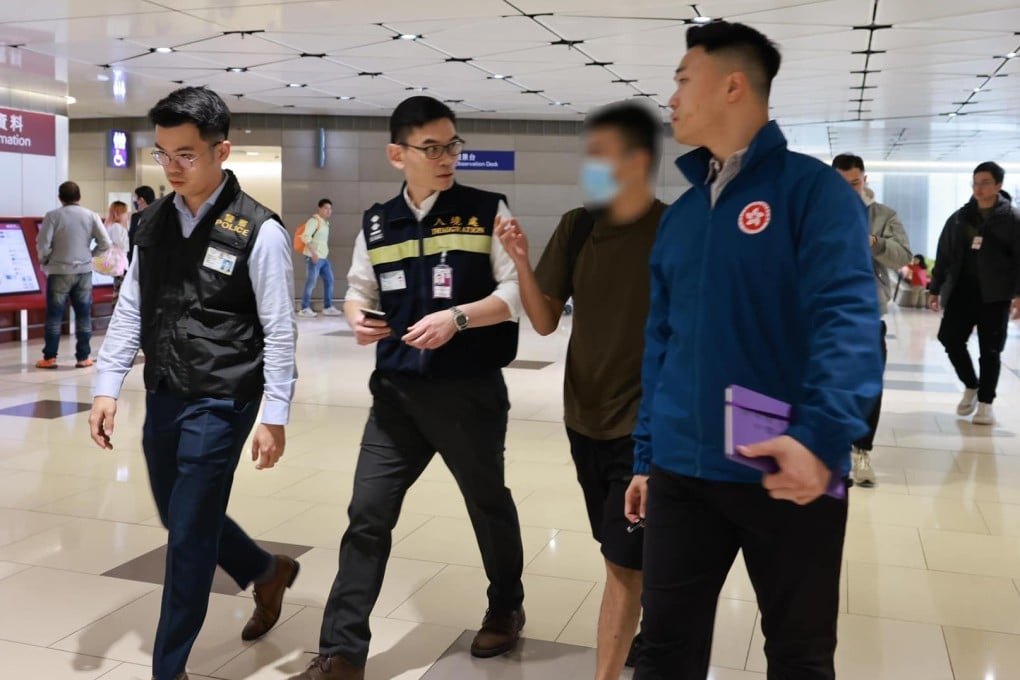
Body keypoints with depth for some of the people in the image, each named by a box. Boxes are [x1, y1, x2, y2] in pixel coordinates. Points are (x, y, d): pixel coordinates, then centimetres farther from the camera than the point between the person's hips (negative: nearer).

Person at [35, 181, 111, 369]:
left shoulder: (53, 216, -7)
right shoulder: (91, 216, 1)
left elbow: (43, 245, -12)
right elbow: (105, 244, -4)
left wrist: (45, 262, 6)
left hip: (59, 271, -2)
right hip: (84, 271, 2)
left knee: (54, 315, 6)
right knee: (83, 316, 8)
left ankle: (49, 357, 9)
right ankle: (83, 357, 10)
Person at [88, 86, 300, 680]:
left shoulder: (259, 232, -13)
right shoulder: (154, 222, 5)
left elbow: (279, 332, -11)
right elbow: (131, 311, 10)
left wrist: (275, 417, -12)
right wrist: (107, 387, 4)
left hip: (220, 403, -7)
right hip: (162, 397, 7)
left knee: (190, 533, 1)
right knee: (180, 519, 19)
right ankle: (267, 573, 45)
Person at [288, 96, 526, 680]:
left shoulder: (487, 211, -5)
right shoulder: (377, 224, 6)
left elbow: (518, 292, -9)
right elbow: (359, 291, 16)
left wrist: (456, 317, -22)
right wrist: (358, 316, -7)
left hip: (471, 392, -3)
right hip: (397, 394, 3)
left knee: (488, 504, 16)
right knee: (367, 516, 0)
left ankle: (506, 607, 43)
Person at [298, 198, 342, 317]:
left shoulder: (325, 222, 18)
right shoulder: (314, 220, -10)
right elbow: (306, 237, -21)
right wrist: (313, 253, -26)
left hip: (323, 257, 9)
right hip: (314, 257, -9)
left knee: (329, 280, 9)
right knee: (311, 282, -6)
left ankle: (328, 307, 13)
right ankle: (305, 309, 0)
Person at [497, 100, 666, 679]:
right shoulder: (576, 227, -1)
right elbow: (546, 321, 0)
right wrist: (522, 263, -14)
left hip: (646, 424, -5)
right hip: (584, 418, 5)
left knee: (623, 561, -1)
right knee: (634, 551, 21)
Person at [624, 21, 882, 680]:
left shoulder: (813, 189, -7)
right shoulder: (681, 212, 12)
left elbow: (846, 317, -19)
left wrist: (821, 437, -32)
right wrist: (647, 456, 14)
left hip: (788, 474, -5)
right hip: (682, 474, 5)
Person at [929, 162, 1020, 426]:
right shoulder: (959, 218, 10)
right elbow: (944, 256, 13)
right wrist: (935, 289, 10)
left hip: (994, 296, -4)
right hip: (960, 292, 4)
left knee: (990, 351, 1)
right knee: (951, 340, 1)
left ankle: (985, 402, 12)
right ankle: (971, 386, 23)